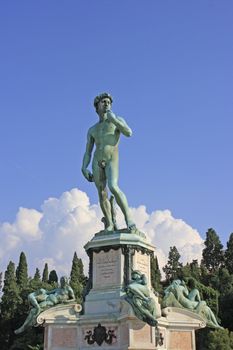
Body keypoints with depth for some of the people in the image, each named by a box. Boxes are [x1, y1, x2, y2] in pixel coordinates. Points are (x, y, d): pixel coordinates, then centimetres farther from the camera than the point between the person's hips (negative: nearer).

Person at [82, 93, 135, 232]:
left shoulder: (118, 120, 12)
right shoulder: (92, 130, 20)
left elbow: (128, 133, -9)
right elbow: (87, 152, 16)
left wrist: (114, 120, -10)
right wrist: (84, 168, 1)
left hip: (112, 160, -4)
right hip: (97, 162, 4)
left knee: (113, 187, -27)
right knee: (102, 195, -2)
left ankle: (128, 218, -24)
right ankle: (110, 225, 5)